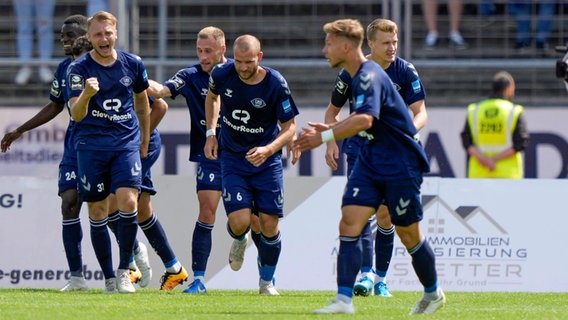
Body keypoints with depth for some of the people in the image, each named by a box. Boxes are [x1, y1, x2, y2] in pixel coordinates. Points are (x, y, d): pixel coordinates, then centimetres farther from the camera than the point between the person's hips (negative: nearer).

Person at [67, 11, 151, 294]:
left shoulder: (133, 64, 3)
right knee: (97, 212, 1)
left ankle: (124, 270, -2)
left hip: (126, 142, 1)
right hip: (91, 145, -1)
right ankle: (108, 278, 11)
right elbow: (76, 114, -15)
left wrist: (145, 141, 23)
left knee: (128, 201, -16)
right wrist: (87, 94, -36)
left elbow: (142, 101, 20)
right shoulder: (79, 69, -6)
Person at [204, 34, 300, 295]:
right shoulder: (222, 74, -10)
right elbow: (212, 96, 15)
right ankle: (239, 241, 25)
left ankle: (267, 281, 21)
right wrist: (211, 132, 8)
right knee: (239, 222, -14)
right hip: (232, 159, 1)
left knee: (269, 225, -3)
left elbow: (290, 127, -9)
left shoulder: (275, 84, -18)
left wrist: (268, 149, -26)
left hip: (266, 163, -1)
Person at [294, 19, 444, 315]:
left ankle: (433, 293, 28)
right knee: (349, 224, -9)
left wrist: (324, 137, -36)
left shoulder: (370, 77, -21)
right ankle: (344, 299, -14)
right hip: (370, 162, 9)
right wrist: (330, 128, 15)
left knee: (409, 235, 6)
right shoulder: (353, 77, 9)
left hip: (401, 165, -9)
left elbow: (365, 120, -38)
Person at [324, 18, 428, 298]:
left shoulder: (405, 71, -7)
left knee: (385, 215, 3)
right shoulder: (352, 71, -7)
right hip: (359, 147, -1)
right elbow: (333, 110, 7)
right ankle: (366, 273, -25)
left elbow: (421, 112, -9)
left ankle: (380, 278, 15)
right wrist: (331, 142, -8)